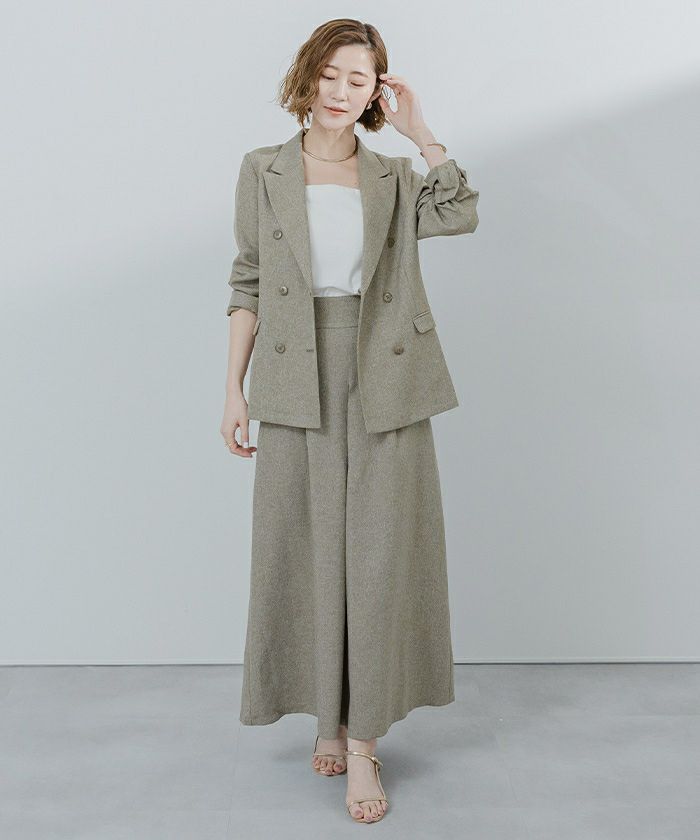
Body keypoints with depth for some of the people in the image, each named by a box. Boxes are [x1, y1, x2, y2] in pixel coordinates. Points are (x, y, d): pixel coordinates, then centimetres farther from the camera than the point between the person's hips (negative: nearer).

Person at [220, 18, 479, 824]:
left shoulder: (394, 177, 9)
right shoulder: (263, 170, 7)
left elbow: (461, 215, -10)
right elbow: (247, 285, 6)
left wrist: (419, 130, -5)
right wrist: (233, 389, 0)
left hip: (385, 386, 1)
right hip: (297, 385, 0)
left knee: (380, 553, 0)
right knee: (307, 551, 5)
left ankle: (362, 743, 8)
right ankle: (328, 716, 24)